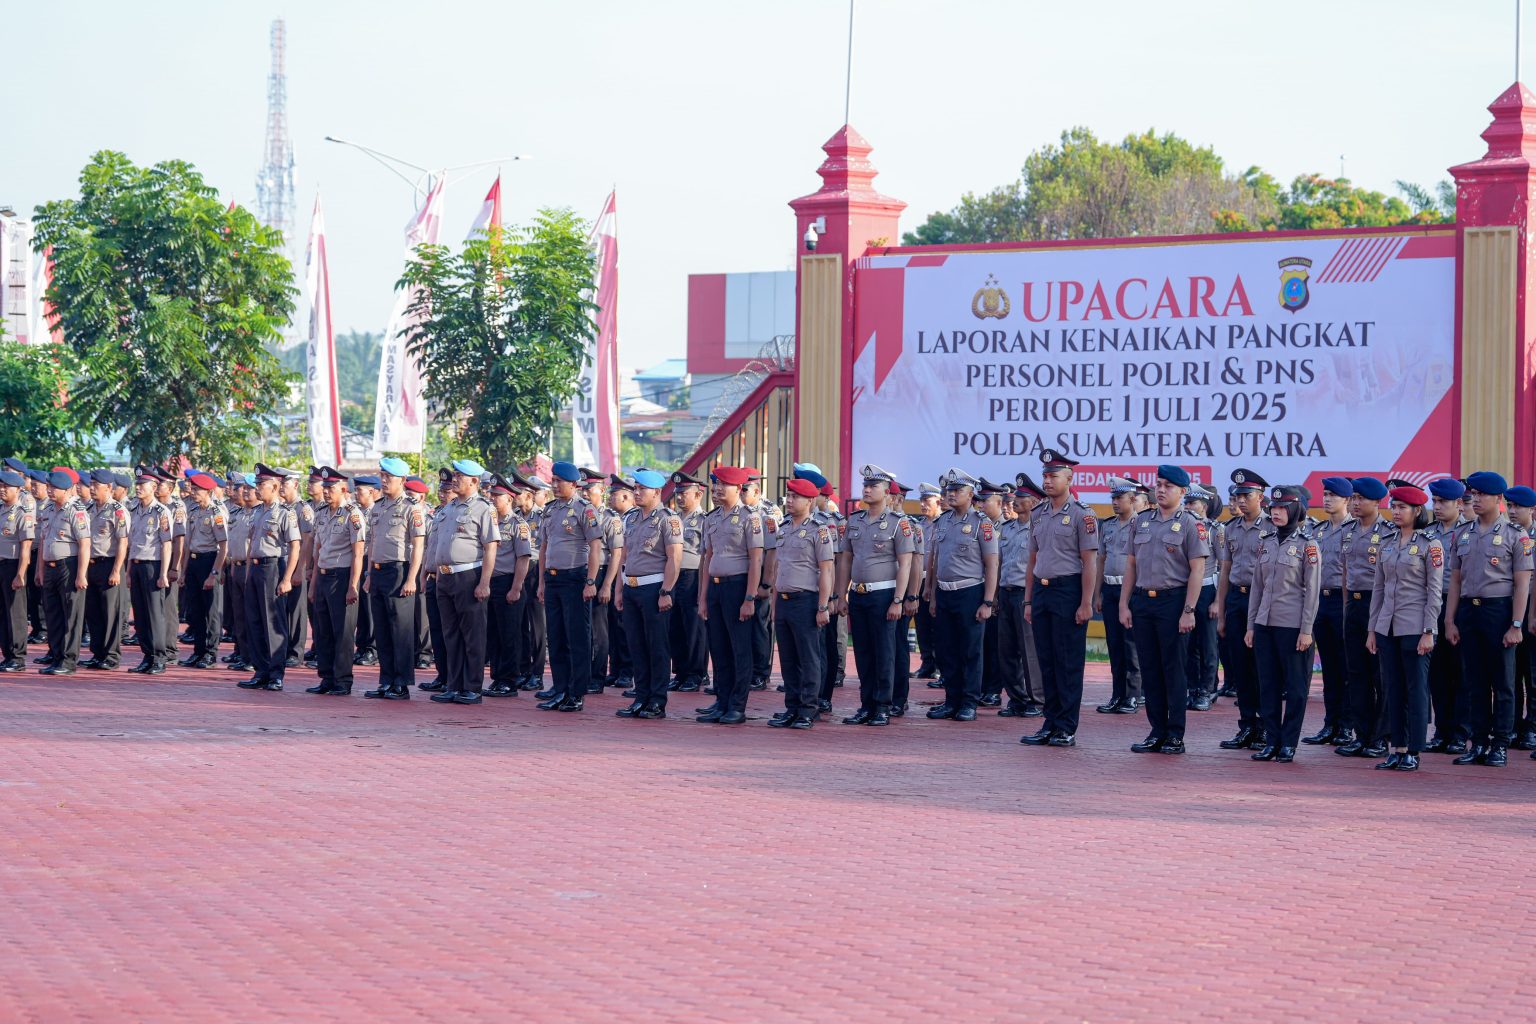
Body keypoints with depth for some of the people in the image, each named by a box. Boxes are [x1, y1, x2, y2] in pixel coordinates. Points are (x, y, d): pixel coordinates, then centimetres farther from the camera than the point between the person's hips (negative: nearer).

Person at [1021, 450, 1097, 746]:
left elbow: (1090, 562, -10)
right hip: (1041, 591, 7)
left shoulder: (1081, 515, -7)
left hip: (1068, 591, -7)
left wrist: (1086, 603, -15)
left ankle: (1067, 729, 1)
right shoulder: (1038, 515, 13)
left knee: (1068, 663, -3)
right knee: (1047, 662, 9)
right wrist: (1028, 600, 15)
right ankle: (1051, 725, 15)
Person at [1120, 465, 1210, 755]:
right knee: (1150, 670, 7)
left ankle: (1175, 736, 2)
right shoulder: (1141, 521, 13)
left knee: (1174, 670, -2)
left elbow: (1197, 570, -8)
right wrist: (1124, 605, 8)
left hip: (1173, 601, -5)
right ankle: (1157, 732, 14)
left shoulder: (1191, 524, -4)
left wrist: (1189, 611, -14)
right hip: (1142, 601, 5)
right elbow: (1131, 565, 15)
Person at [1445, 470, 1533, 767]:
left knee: (1502, 682, 1)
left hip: (1499, 610, -5)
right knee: (1474, 682, 7)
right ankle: (1479, 743, 13)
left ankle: (1501, 745, 6)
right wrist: (1450, 621, 7)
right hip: (1468, 610, 5)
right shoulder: (1462, 535, 11)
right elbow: (1456, 581, 13)